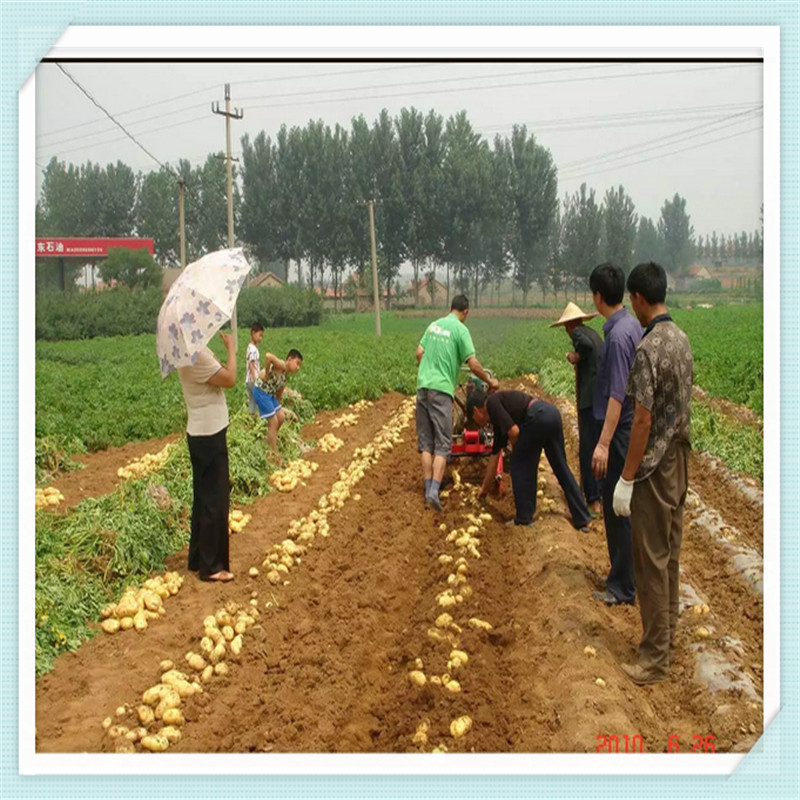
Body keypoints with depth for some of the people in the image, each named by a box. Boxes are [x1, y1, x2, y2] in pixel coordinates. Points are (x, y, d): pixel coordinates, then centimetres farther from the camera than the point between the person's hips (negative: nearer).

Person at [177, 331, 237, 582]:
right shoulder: (197, 354, -22)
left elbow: (219, 377, 8)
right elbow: (229, 379, -21)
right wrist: (231, 348, -9)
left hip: (203, 434, 10)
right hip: (209, 436, -10)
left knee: (204, 498, 18)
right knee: (215, 501, -2)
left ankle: (199, 558, 30)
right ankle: (211, 566, 7)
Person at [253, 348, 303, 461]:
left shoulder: (286, 374, 10)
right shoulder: (281, 366, -20)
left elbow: (279, 392, 18)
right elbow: (268, 356, -39)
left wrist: (278, 407, 17)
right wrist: (266, 374, -25)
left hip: (270, 394, 9)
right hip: (261, 392, -9)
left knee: (281, 417, 17)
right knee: (274, 422, -6)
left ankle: (270, 439, 37)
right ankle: (274, 454, 3)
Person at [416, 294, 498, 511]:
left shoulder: (433, 325, 12)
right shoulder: (460, 329, -5)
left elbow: (419, 352, 15)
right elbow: (473, 363, -9)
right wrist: (490, 381, 5)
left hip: (423, 386, 6)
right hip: (441, 389, -6)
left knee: (425, 442, 10)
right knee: (442, 444, -3)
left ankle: (428, 489, 11)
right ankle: (434, 491, -15)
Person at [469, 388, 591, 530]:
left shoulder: (491, 402, 6)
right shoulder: (497, 418, 31)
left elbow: (514, 431, -8)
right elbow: (495, 454, 39)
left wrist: (516, 452, 14)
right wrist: (485, 487, 47)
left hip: (538, 417, -9)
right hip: (552, 413, 9)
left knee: (520, 465, 8)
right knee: (561, 467, 16)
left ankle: (524, 518, 14)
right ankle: (582, 519, 19)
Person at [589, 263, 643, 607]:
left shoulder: (618, 336, -21)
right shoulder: (633, 326, 8)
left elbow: (617, 394, -24)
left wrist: (604, 443, -24)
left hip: (621, 429, -10)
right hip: (630, 426, 10)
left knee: (617, 508, -2)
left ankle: (623, 587, 7)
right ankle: (623, 575, 28)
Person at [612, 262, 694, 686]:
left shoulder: (648, 349, -22)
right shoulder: (682, 339, 7)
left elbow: (643, 420, -23)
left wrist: (626, 479, -17)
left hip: (654, 471, -9)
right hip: (678, 463, 9)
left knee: (651, 561, -2)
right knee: (670, 554, 17)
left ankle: (656, 657, 6)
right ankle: (666, 637, 29)